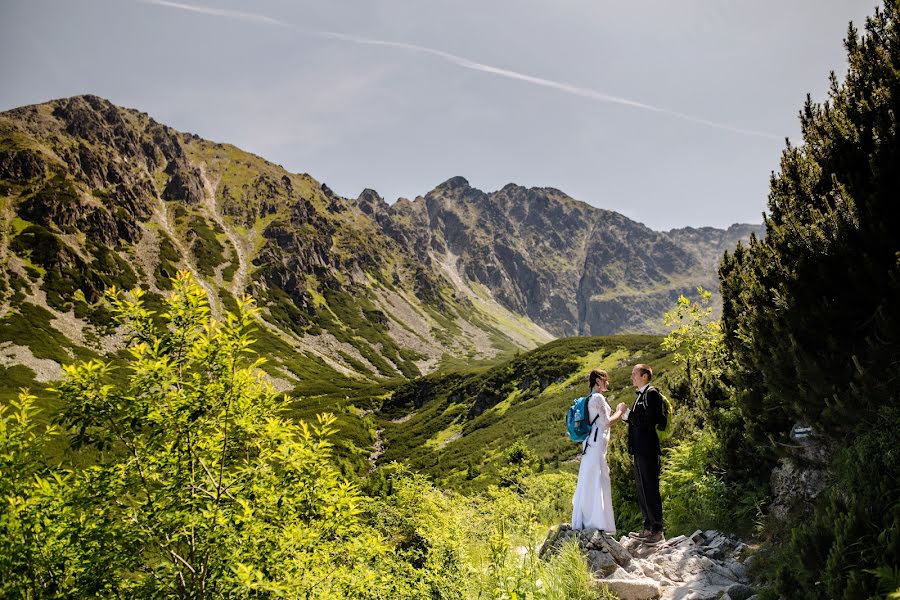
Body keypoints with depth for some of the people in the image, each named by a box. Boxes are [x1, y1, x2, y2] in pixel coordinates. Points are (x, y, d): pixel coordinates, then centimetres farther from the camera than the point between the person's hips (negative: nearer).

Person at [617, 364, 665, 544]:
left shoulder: (652, 393, -11)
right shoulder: (641, 395, 17)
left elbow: (648, 420, -21)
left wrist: (627, 412, -16)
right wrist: (625, 414, 5)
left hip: (648, 450, -10)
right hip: (639, 450, 10)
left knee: (650, 489, -6)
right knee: (642, 489, 14)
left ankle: (657, 531, 0)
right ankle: (648, 527, 22)